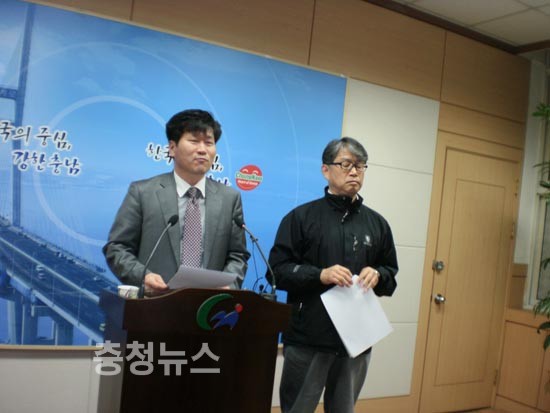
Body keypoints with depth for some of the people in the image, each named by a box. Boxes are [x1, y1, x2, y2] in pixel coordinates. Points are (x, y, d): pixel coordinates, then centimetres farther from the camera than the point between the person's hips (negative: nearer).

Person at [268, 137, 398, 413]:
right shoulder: (302, 216, -2)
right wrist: (320, 275, -20)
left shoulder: (377, 223, 10)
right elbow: (278, 269, -5)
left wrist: (377, 275, -8)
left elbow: (391, 275, 15)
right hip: (307, 338, -3)